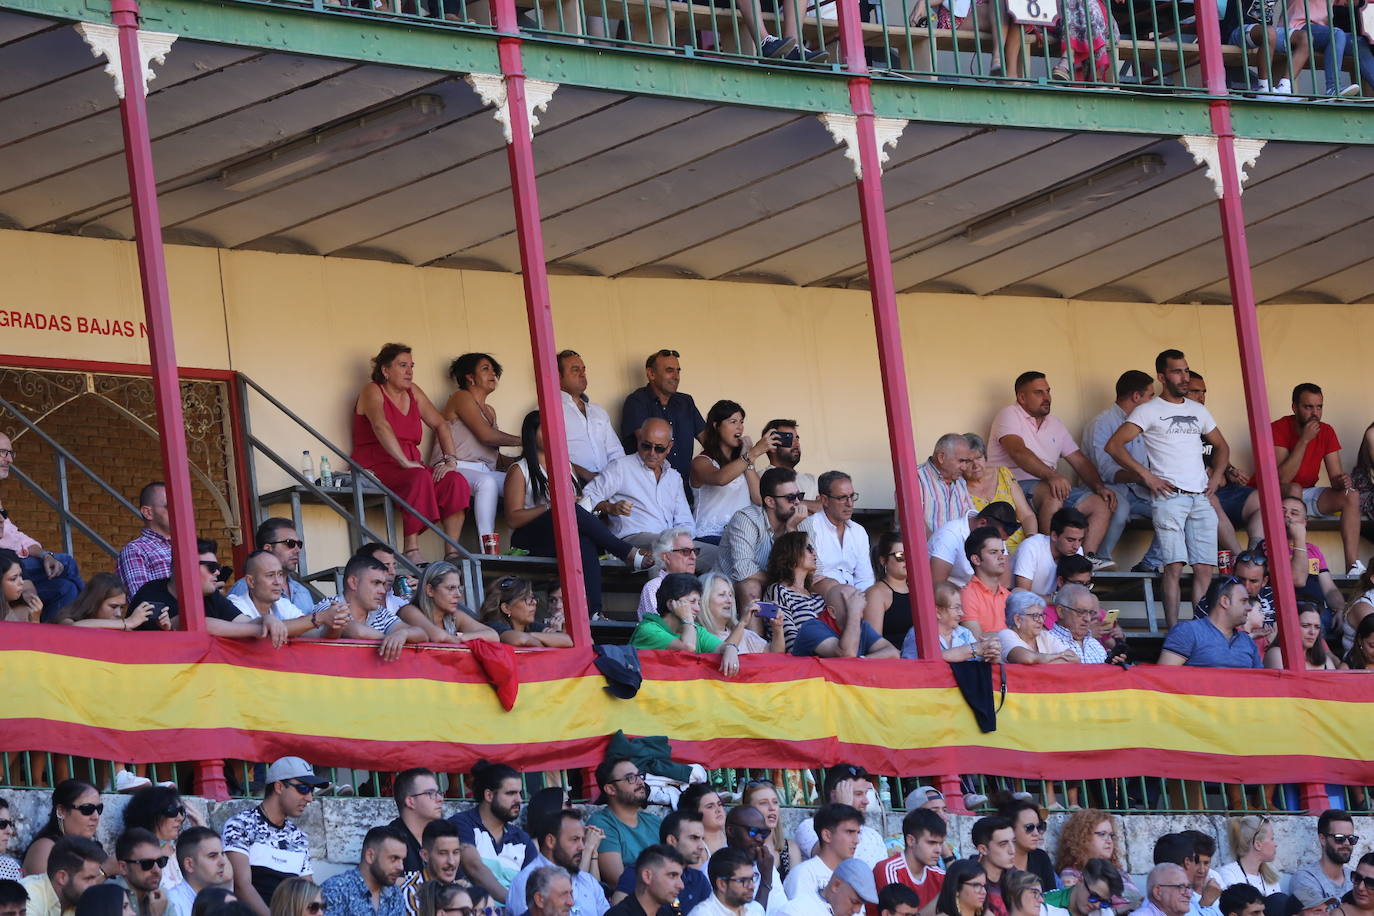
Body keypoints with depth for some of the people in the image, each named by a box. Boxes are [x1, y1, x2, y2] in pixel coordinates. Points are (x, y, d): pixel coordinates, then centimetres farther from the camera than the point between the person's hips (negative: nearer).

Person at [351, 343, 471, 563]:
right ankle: (412, 551, -40)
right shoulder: (373, 392, -2)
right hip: (377, 469, -7)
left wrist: (450, 460, 1)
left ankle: (453, 553, -26)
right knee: (420, 478, -36)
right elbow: (381, 426, -20)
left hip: (410, 468, 7)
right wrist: (404, 462, -30)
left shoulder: (412, 393, 18)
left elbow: (440, 425, 18)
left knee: (456, 481, -18)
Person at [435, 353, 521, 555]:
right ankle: (489, 549, -47)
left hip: (486, 469, 8)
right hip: (457, 468, -8)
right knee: (487, 482, -39)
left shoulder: (490, 411, 28)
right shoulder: (462, 398, 4)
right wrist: (523, 441, -1)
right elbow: (486, 435, -10)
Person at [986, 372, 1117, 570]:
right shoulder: (1009, 416, -3)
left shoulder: (1054, 424, 21)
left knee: (1101, 504, -8)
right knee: (1053, 494, -37)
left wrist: (1099, 487, 0)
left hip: (1049, 486, 8)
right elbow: (1018, 452, -22)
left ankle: (1087, 556, -24)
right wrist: (1052, 476, -36)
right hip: (1016, 485, -8)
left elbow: (1079, 461, 19)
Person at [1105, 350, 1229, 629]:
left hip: (1201, 498, 5)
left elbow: (1221, 446, 33)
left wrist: (1216, 477, 14)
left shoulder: (1198, 411, 20)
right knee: (1174, 566, -13)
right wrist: (1147, 476, -10)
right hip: (1169, 497, -5)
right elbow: (1114, 445, -7)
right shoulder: (1149, 411, 3)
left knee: (1205, 568, -1)